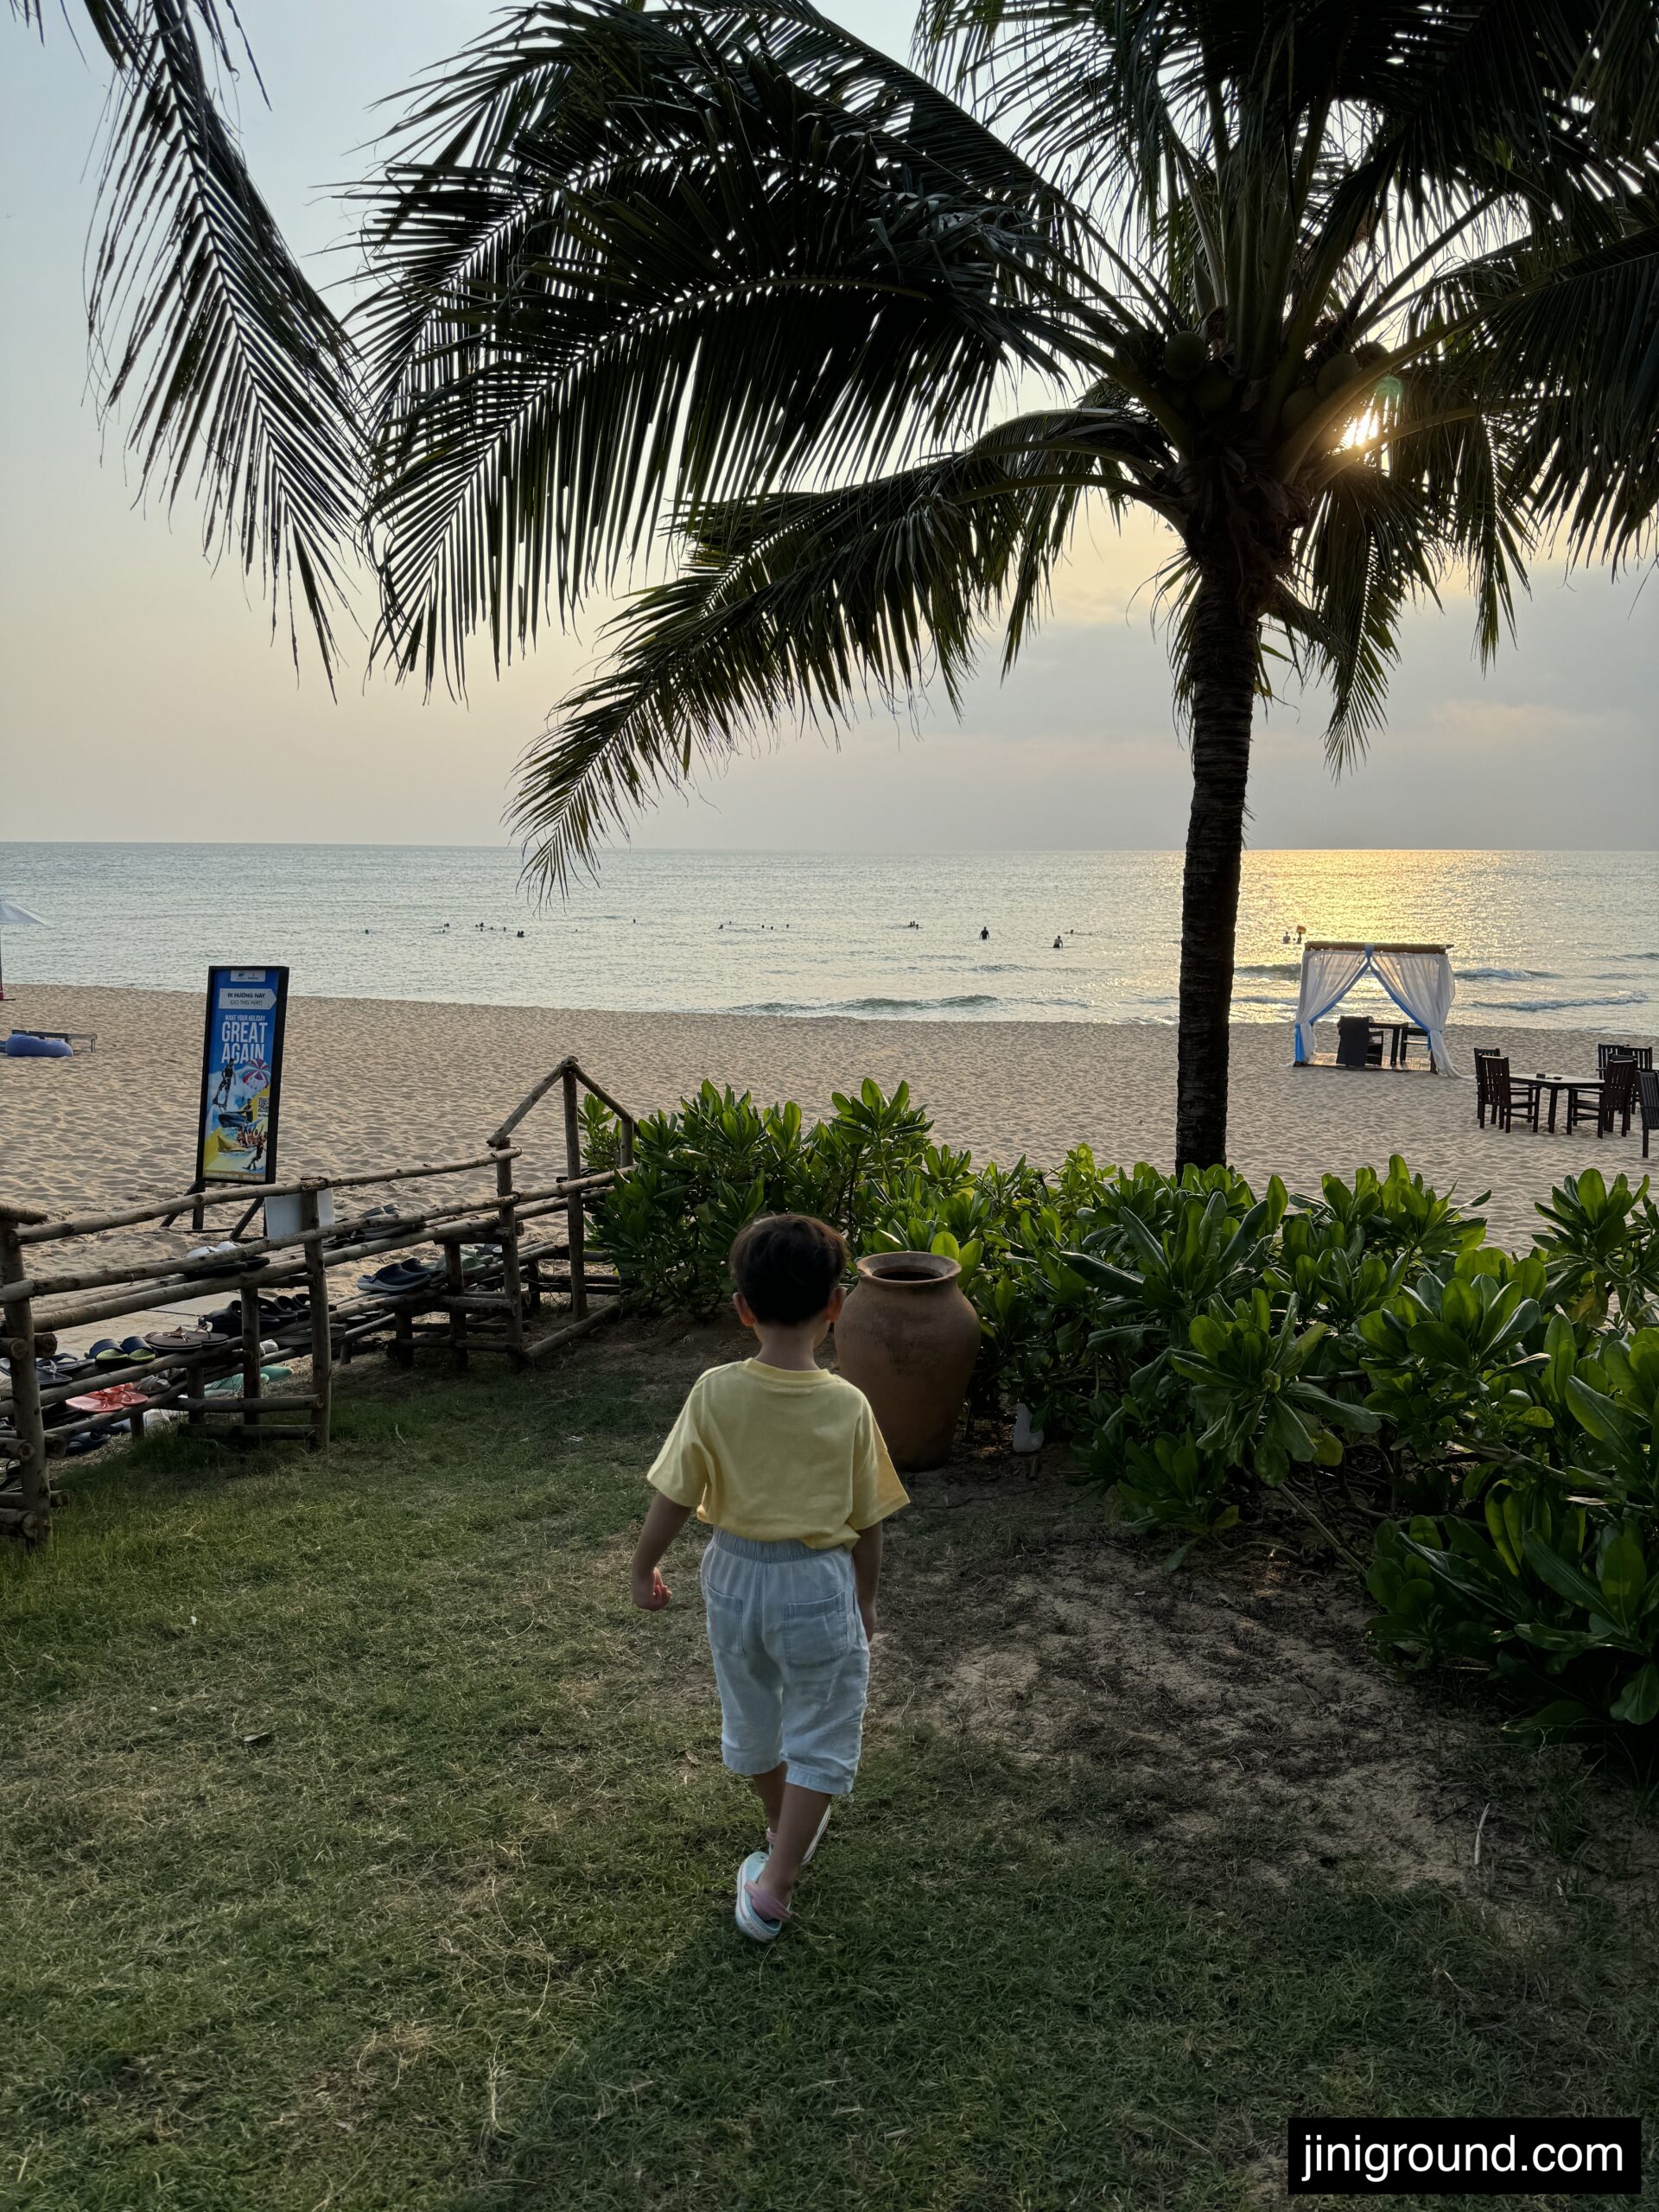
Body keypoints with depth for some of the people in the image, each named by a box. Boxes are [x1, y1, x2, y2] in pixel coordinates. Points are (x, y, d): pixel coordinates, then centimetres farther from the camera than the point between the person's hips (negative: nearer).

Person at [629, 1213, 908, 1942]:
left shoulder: (714, 1393, -17)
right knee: (820, 1740, 16)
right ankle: (774, 1885, 14)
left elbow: (675, 1497, -9)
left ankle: (785, 1831, 48)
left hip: (735, 1575, 3)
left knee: (753, 1719, 26)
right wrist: (866, 1600, 11)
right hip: (818, 1585, -2)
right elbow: (866, 1523, -6)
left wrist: (642, 1567, 9)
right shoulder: (848, 1407, -17)